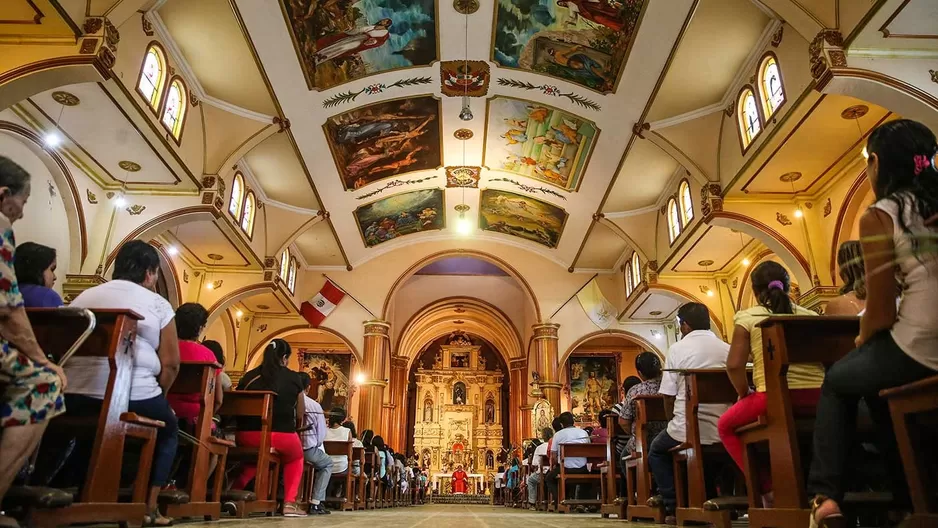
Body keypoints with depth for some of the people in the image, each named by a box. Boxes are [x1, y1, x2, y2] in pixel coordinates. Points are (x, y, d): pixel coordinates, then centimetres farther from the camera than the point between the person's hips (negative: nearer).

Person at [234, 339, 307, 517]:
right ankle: (289, 503, 15)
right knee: (296, 458, 29)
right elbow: (300, 415, 13)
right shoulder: (294, 378, 6)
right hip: (281, 435, -3)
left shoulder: (249, 376, 12)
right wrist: (294, 427, 34)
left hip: (247, 436, 3)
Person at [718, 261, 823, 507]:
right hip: (817, 398, 5)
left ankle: (768, 489, 14)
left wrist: (744, 394, 12)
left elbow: (734, 365, -4)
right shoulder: (810, 316, 13)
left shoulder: (747, 317, 3)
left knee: (726, 425, 21)